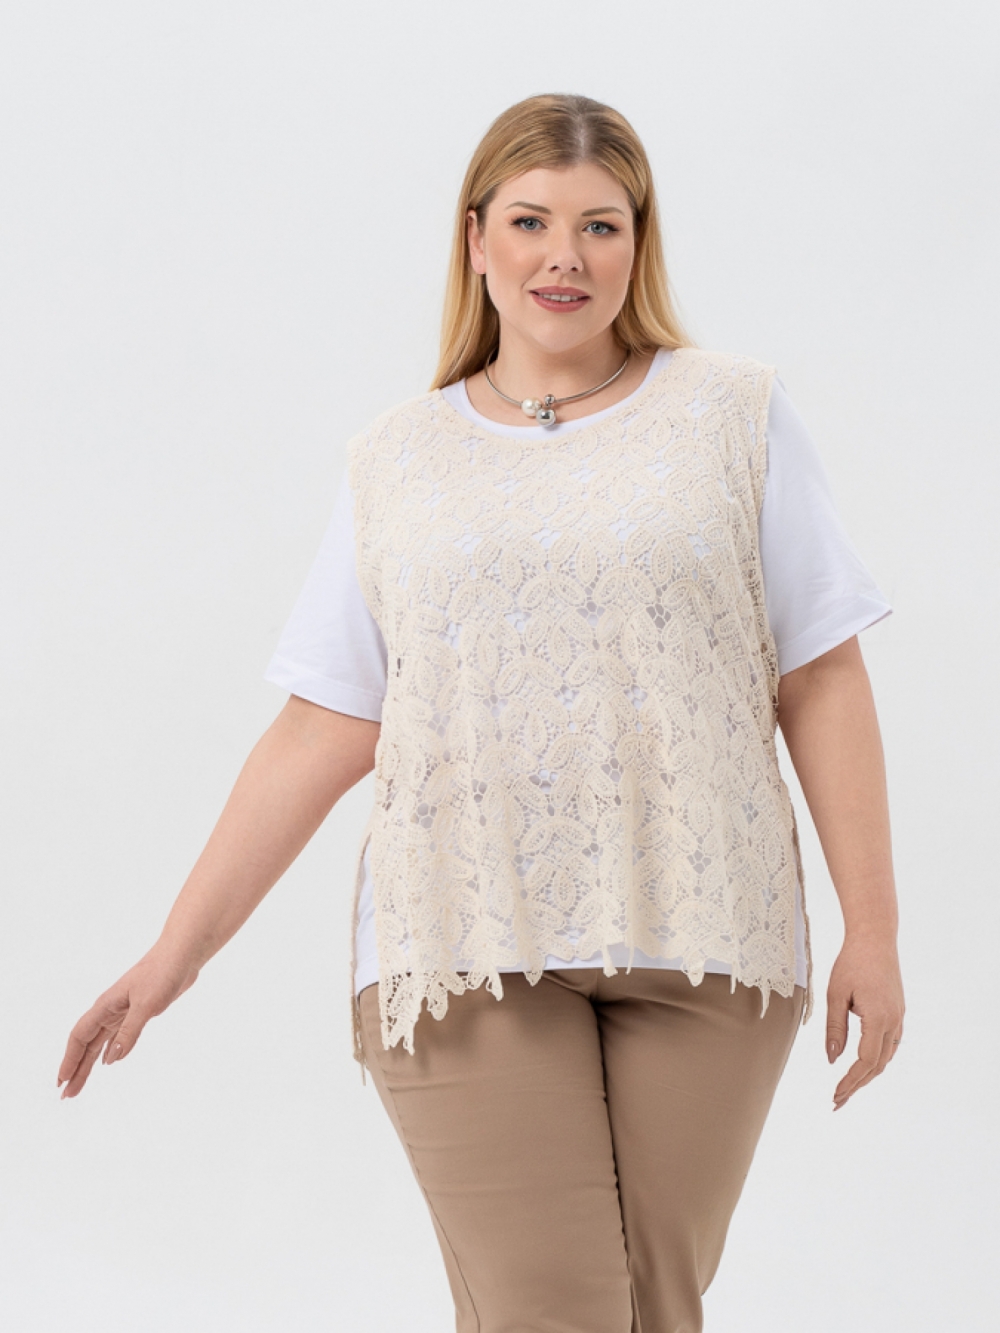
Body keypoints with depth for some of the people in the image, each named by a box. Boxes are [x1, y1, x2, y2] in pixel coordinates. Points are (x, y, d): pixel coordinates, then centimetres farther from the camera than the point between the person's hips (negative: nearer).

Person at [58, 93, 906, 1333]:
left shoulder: (735, 415, 8)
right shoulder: (397, 461, 11)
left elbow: (820, 684, 5)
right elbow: (322, 731, 8)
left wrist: (871, 930, 1)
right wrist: (173, 954, 4)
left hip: (699, 943, 0)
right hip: (467, 949, 0)